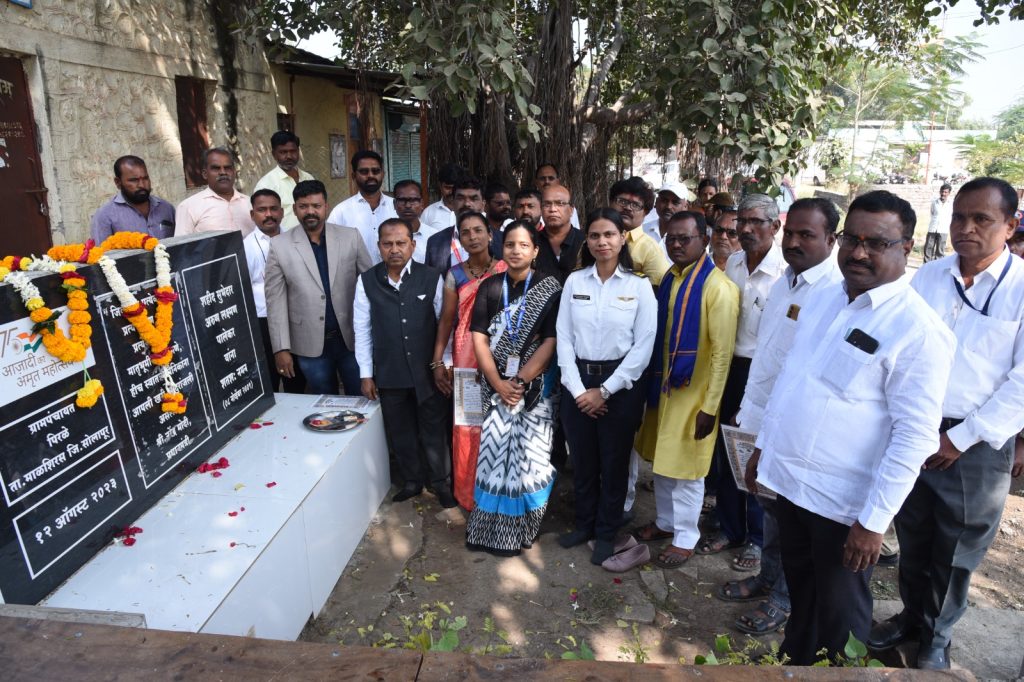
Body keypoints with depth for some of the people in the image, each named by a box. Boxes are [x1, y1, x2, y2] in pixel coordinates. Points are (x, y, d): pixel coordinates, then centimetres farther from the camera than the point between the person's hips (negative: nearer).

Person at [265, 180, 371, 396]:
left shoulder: (351, 237, -1)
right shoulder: (280, 246, -2)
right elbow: (275, 301, -1)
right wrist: (281, 348, -5)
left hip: (353, 337, 0)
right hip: (311, 343, 0)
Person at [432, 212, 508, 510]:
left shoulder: (505, 270, 0)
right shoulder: (454, 274, 4)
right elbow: (446, 319, 4)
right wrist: (438, 363, -1)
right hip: (466, 357, 1)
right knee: (467, 422, 4)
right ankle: (470, 493, 22)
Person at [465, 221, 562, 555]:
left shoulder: (549, 288, -3)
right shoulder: (490, 287, 4)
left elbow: (550, 342, -9)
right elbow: (479, 339, 0)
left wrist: (519, 382, -14)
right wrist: (498, 383, -11)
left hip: (533, 386, -2)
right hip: (495, 385, 2)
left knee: (526, 454, 3)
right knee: (494, 451, 5)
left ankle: (517, 529, 19)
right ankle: (489, 525, 20)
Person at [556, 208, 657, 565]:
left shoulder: (639, 285, -6)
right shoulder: (574, 281, 1)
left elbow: (643, 346, -8)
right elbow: (564, 338, 0)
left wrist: (605, 390, -10)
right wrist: (578, 389, -8)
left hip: (619, 385, -2)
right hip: (578, 383, 2)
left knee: (614, 462, 11)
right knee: (582, 460, 14)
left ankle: (606, 532, 31)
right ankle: (584, 523, 36)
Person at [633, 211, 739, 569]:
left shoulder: (718, 287, -17)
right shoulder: (668, 279, 4)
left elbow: (722, 352, -17)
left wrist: (710, 406, -16)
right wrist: (653, 383, 9)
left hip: (694, 392, -7)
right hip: (662, 387, 7)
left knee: (685, 467, 7)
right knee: (661, 461, 18)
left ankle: (685, 538, 26)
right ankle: (665, 521, 38)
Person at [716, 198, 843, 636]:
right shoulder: (782, 284, 9)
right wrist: (748, 407, 15)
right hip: (759, 416, 8)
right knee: (768, 503, 21)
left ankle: (785, 598, 30)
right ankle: (768, 578, 41)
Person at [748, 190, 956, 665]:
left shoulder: (918, 330, -18)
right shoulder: (823, 301, 4)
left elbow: (915, 435, -19)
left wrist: (874, 521, -18)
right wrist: (763, 446, 15)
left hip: (844, 502, -6)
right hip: (789, 481, 7)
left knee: (839, 614, 15)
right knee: (799, 592, 26)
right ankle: (796, 662, 50)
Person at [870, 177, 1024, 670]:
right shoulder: (927, 277, 1)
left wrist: (960, 439, -13)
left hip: (976, 444, -3)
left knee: (955, 553, 14)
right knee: (911, 540, 18)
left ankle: (936, 638, 37)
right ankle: (911, 616, 41)